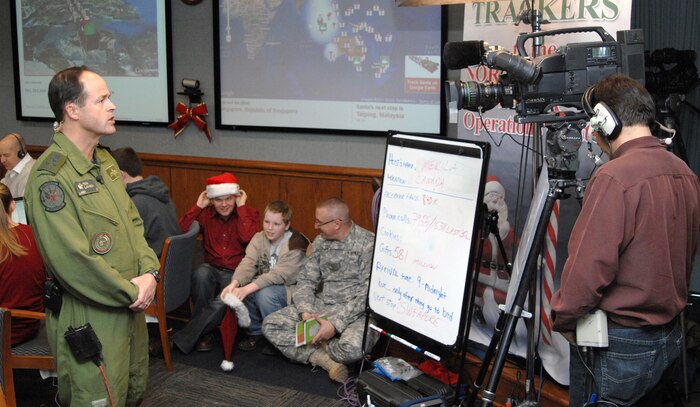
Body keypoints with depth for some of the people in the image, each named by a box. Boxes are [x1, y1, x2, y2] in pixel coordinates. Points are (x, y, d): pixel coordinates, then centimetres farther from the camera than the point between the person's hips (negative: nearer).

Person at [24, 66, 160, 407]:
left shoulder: (105, 161, 8)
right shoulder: (50, 177, -21)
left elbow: (132, 222, 12)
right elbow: (72, 261, -25)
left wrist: (149, 272, -5)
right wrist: (132, 293, -16)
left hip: (130, 307, 9)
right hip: (90, 320, -9)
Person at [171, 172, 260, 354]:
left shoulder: (249, 213, 2)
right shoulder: (206, 214, 8)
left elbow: (247, 238, -19)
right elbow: (180, 230, -6)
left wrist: (241, 207, -12)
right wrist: (198, 206, -4)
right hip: (212, 269, 3)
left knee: (222, 303, -33)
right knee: (201, 273, -35)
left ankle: (183, 339, -17)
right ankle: (204, 333, -19)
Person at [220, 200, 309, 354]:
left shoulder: (295, 245, -18)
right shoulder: (259, 238, -1)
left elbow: (278, 275, -28)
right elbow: (248, 263, -16)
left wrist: (247, 289, -40)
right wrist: (234, 284, -38)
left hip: (288, 288, -5)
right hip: (264, 283, 5)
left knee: (265, 293, -34)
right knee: (239, 288, -22)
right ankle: (255, 331, 1)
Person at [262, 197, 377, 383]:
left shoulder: (368, 244, -14)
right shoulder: (320, 242, 8)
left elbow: (367, 294, -18)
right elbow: (306, 279, 7)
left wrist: (335, 323, -23)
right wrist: (305, 312, -12)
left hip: (356, 312, -6)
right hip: (321, 305, 6)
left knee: (352, 347, -38)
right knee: (270, 325, -9)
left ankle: (315, 351, -4)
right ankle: (327, 359, -16)